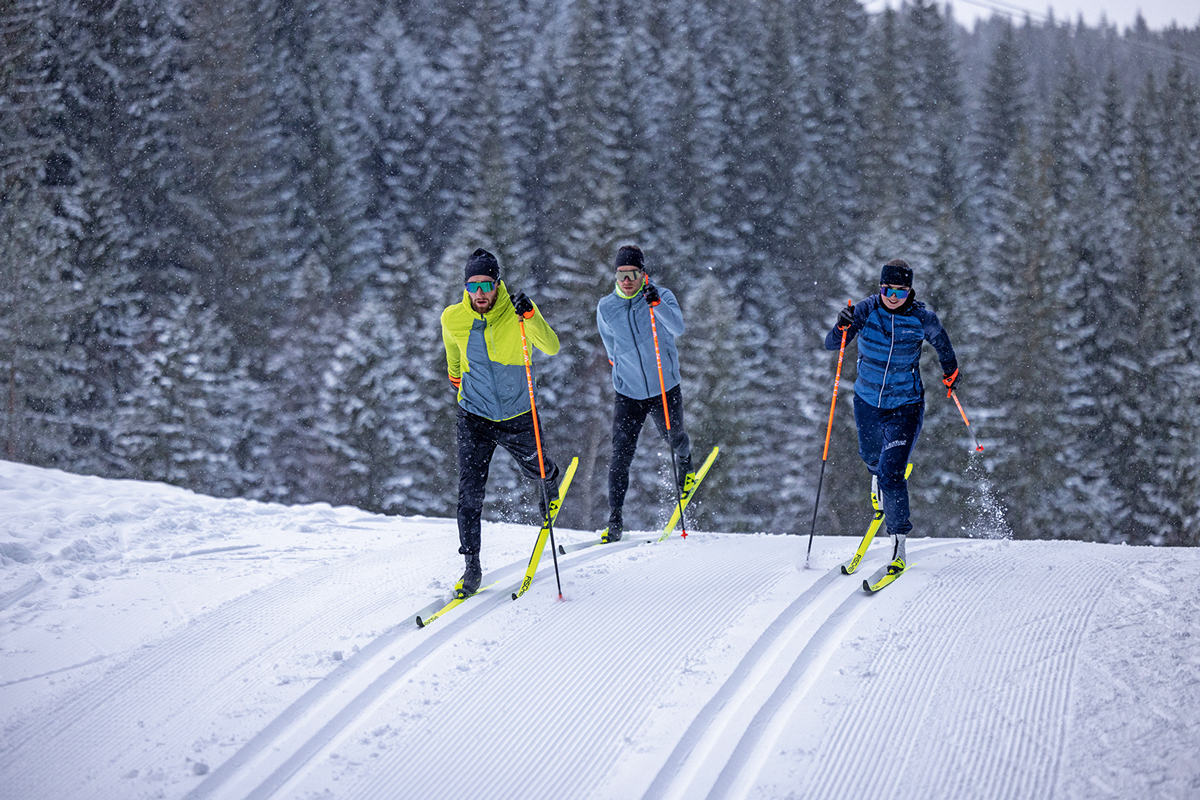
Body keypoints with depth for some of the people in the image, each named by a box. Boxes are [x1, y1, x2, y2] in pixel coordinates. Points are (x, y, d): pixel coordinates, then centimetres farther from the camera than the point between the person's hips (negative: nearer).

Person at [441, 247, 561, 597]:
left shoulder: (516, 310, -16)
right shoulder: (452, 318, -11)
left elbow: (551, 348, -26)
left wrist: (529, 315, -40)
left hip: (517, 414, 0)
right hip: (474, 415, 0)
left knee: (535, 469, 22)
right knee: (469, 490, -11)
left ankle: (551, 478, 60)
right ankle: (472, 567, -5)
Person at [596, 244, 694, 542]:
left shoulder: (662, 296, -11)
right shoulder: (606, 307, -4)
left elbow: (677, 328, -29)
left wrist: (656, 304, -44)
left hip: (666, 389, 0)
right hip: (628, 393, 0)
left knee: (674, 439, 23)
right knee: (621, 455, -11)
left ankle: (684, 462, 60)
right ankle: (614, 523, -9)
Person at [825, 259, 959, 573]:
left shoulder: (921, 318, -16)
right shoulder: (866, 310, -14)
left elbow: (940, 340, 7)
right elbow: (831, 344, -18)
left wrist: (950, 368, 22)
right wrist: (842, 328, -39)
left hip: (905, 408, -3)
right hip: (867, 402, 3)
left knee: (891, 477, -15)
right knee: (871, 456, 29)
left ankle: (898, 542, -4)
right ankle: (879, 476, 66)